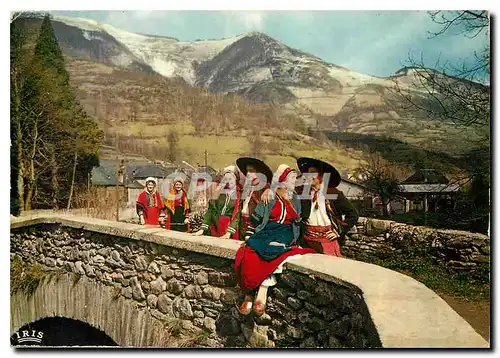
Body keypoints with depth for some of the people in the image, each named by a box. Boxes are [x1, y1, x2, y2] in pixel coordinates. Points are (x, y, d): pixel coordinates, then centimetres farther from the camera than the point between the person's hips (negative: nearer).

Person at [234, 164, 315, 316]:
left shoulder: (295, 200, 19)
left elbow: (297, 223, 25)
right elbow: (254, 220, 6)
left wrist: (295, 241, 15)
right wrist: (248, 238, -3)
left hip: (285, 238, 2)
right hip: (265, 234, -2)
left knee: (271, 255, -32)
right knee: (249, 256, -30)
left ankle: (261, 292, -27)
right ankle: (249, 295, -22)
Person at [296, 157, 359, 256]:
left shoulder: (333, 193, -2)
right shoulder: (303, 192, 5)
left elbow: (353, 214, 2)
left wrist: (339, 231, -2)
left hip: (328, 239, -2)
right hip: (307, 240, 2)